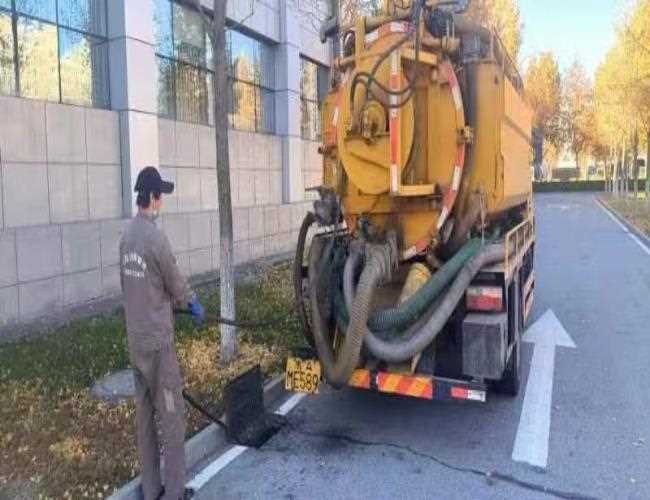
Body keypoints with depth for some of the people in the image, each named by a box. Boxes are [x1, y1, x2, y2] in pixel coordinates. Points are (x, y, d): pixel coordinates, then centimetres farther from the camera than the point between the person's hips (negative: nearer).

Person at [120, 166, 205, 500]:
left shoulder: (127, 235, 4)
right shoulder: (155, 237, -19)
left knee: (144, 414, 15)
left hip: (135, 339, 8)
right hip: (157, 340, -8)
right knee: (171, 416, 3)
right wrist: (193, 303, 12)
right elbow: (175, 284, -8)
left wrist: (183, 301, 19)